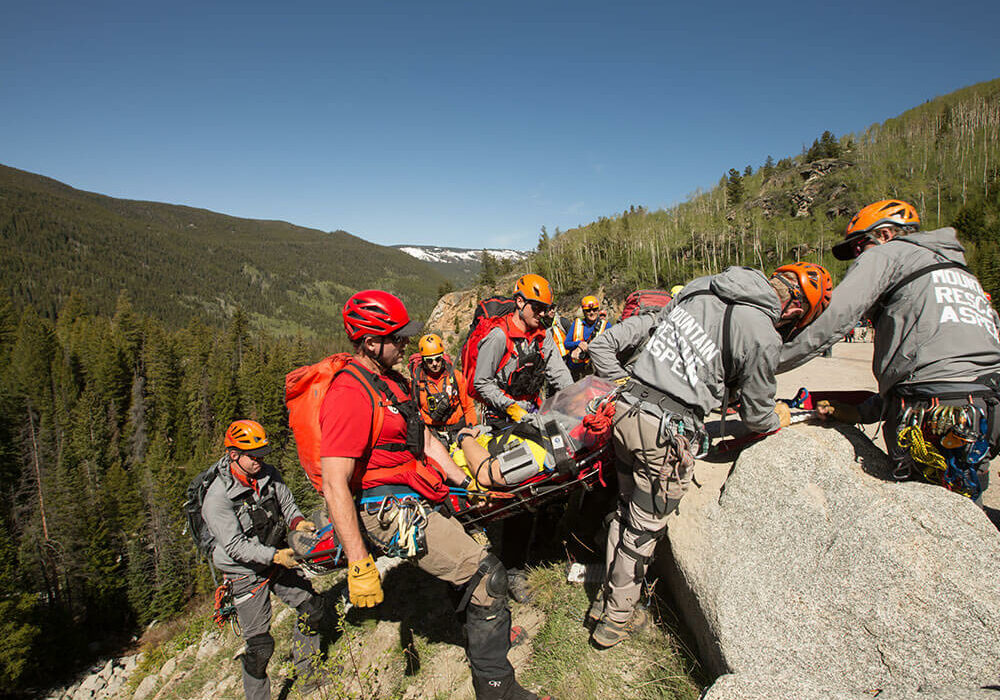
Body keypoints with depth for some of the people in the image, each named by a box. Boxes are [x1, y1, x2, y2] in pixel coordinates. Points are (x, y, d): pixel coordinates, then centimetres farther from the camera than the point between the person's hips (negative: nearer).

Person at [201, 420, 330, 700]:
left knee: (313, 609, 9)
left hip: (279, 560, 6)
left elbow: (287, 503, 5)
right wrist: (275, 556, -37)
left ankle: (307, 675, 30)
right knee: (259, 644, -1)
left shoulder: (269, 474, -7)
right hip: (247, 574, -6)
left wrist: (297, 521, -18)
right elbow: (235, 545, -26)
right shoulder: (217, 499, -24)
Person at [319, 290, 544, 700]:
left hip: (413, 497, 11)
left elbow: (424, 438, 14)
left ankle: (483, 625, 47)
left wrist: (466, 484, 11)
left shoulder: (390, 381, 11)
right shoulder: (350, 395, -22)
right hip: (388, 509, -11)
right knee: (486, 575, -12)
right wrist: (359, 564, -27)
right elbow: (334, 486, -26)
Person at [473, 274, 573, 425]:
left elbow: (559, 372, 5)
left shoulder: (543, 335, 7)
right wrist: (511, 407, -18)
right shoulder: (499, 336, -15)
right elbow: (482, 383, -13)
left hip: (532, 411, 6)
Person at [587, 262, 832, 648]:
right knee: (644, 527, 12)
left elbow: (643, 324, 14)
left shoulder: (699, 288, 9)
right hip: (667, 432, -7)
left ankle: (608, 598, 40)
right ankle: (617, 618, 31)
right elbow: (756, 415, 3)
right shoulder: (762, 337, -10)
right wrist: (778, 417, 25)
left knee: (626, 511, 22)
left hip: (626, 409, 7)